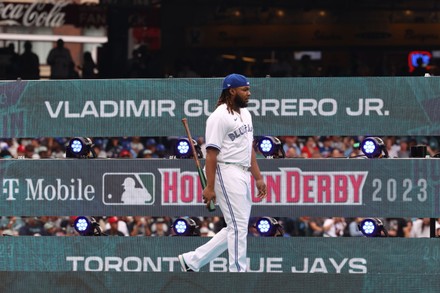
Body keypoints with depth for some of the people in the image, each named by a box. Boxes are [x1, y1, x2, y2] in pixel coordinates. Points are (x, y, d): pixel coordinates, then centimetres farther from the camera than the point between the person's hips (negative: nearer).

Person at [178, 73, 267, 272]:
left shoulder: (245, 113, 16)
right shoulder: (220, 117, -13)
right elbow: (211, 153, -17)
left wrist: (258, 177, 17)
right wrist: (209, 187, -20)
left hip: (243, 174, 9)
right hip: (227, 173, -9)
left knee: (237, 227, 10)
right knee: (238, 226, -9)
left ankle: (193, 260, 16)